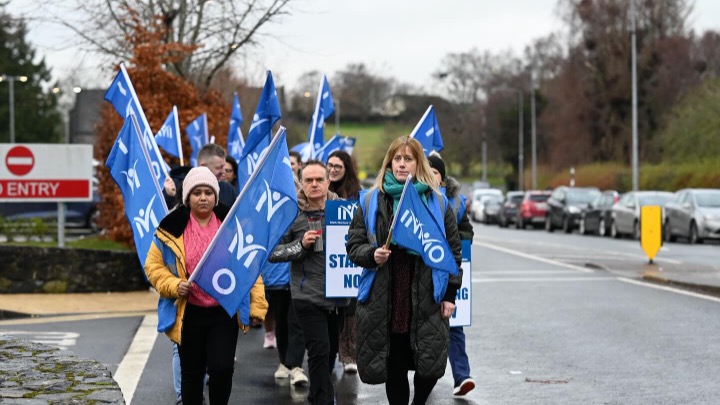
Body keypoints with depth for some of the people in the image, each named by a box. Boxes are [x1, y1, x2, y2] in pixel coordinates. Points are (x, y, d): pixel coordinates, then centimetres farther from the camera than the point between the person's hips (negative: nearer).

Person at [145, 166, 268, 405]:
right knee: (192, 374, 11)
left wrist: (257, 304, -1)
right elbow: (153, 265, 4)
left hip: (224, 313, 0)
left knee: (222, 369, -11)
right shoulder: (173, 228, -2)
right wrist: (173, 285, -13)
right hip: (189, 314, 0)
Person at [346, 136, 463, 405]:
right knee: (393, 367, 6)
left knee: (430, 366, -3)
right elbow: (353, 245, 8)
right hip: (385, 300, 1)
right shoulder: (371, 201, 6)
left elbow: (453, 249, 7)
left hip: (426, 300, 0)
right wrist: (372, 255, -14)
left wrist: (450, 294, 2)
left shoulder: (436, 202, 5)